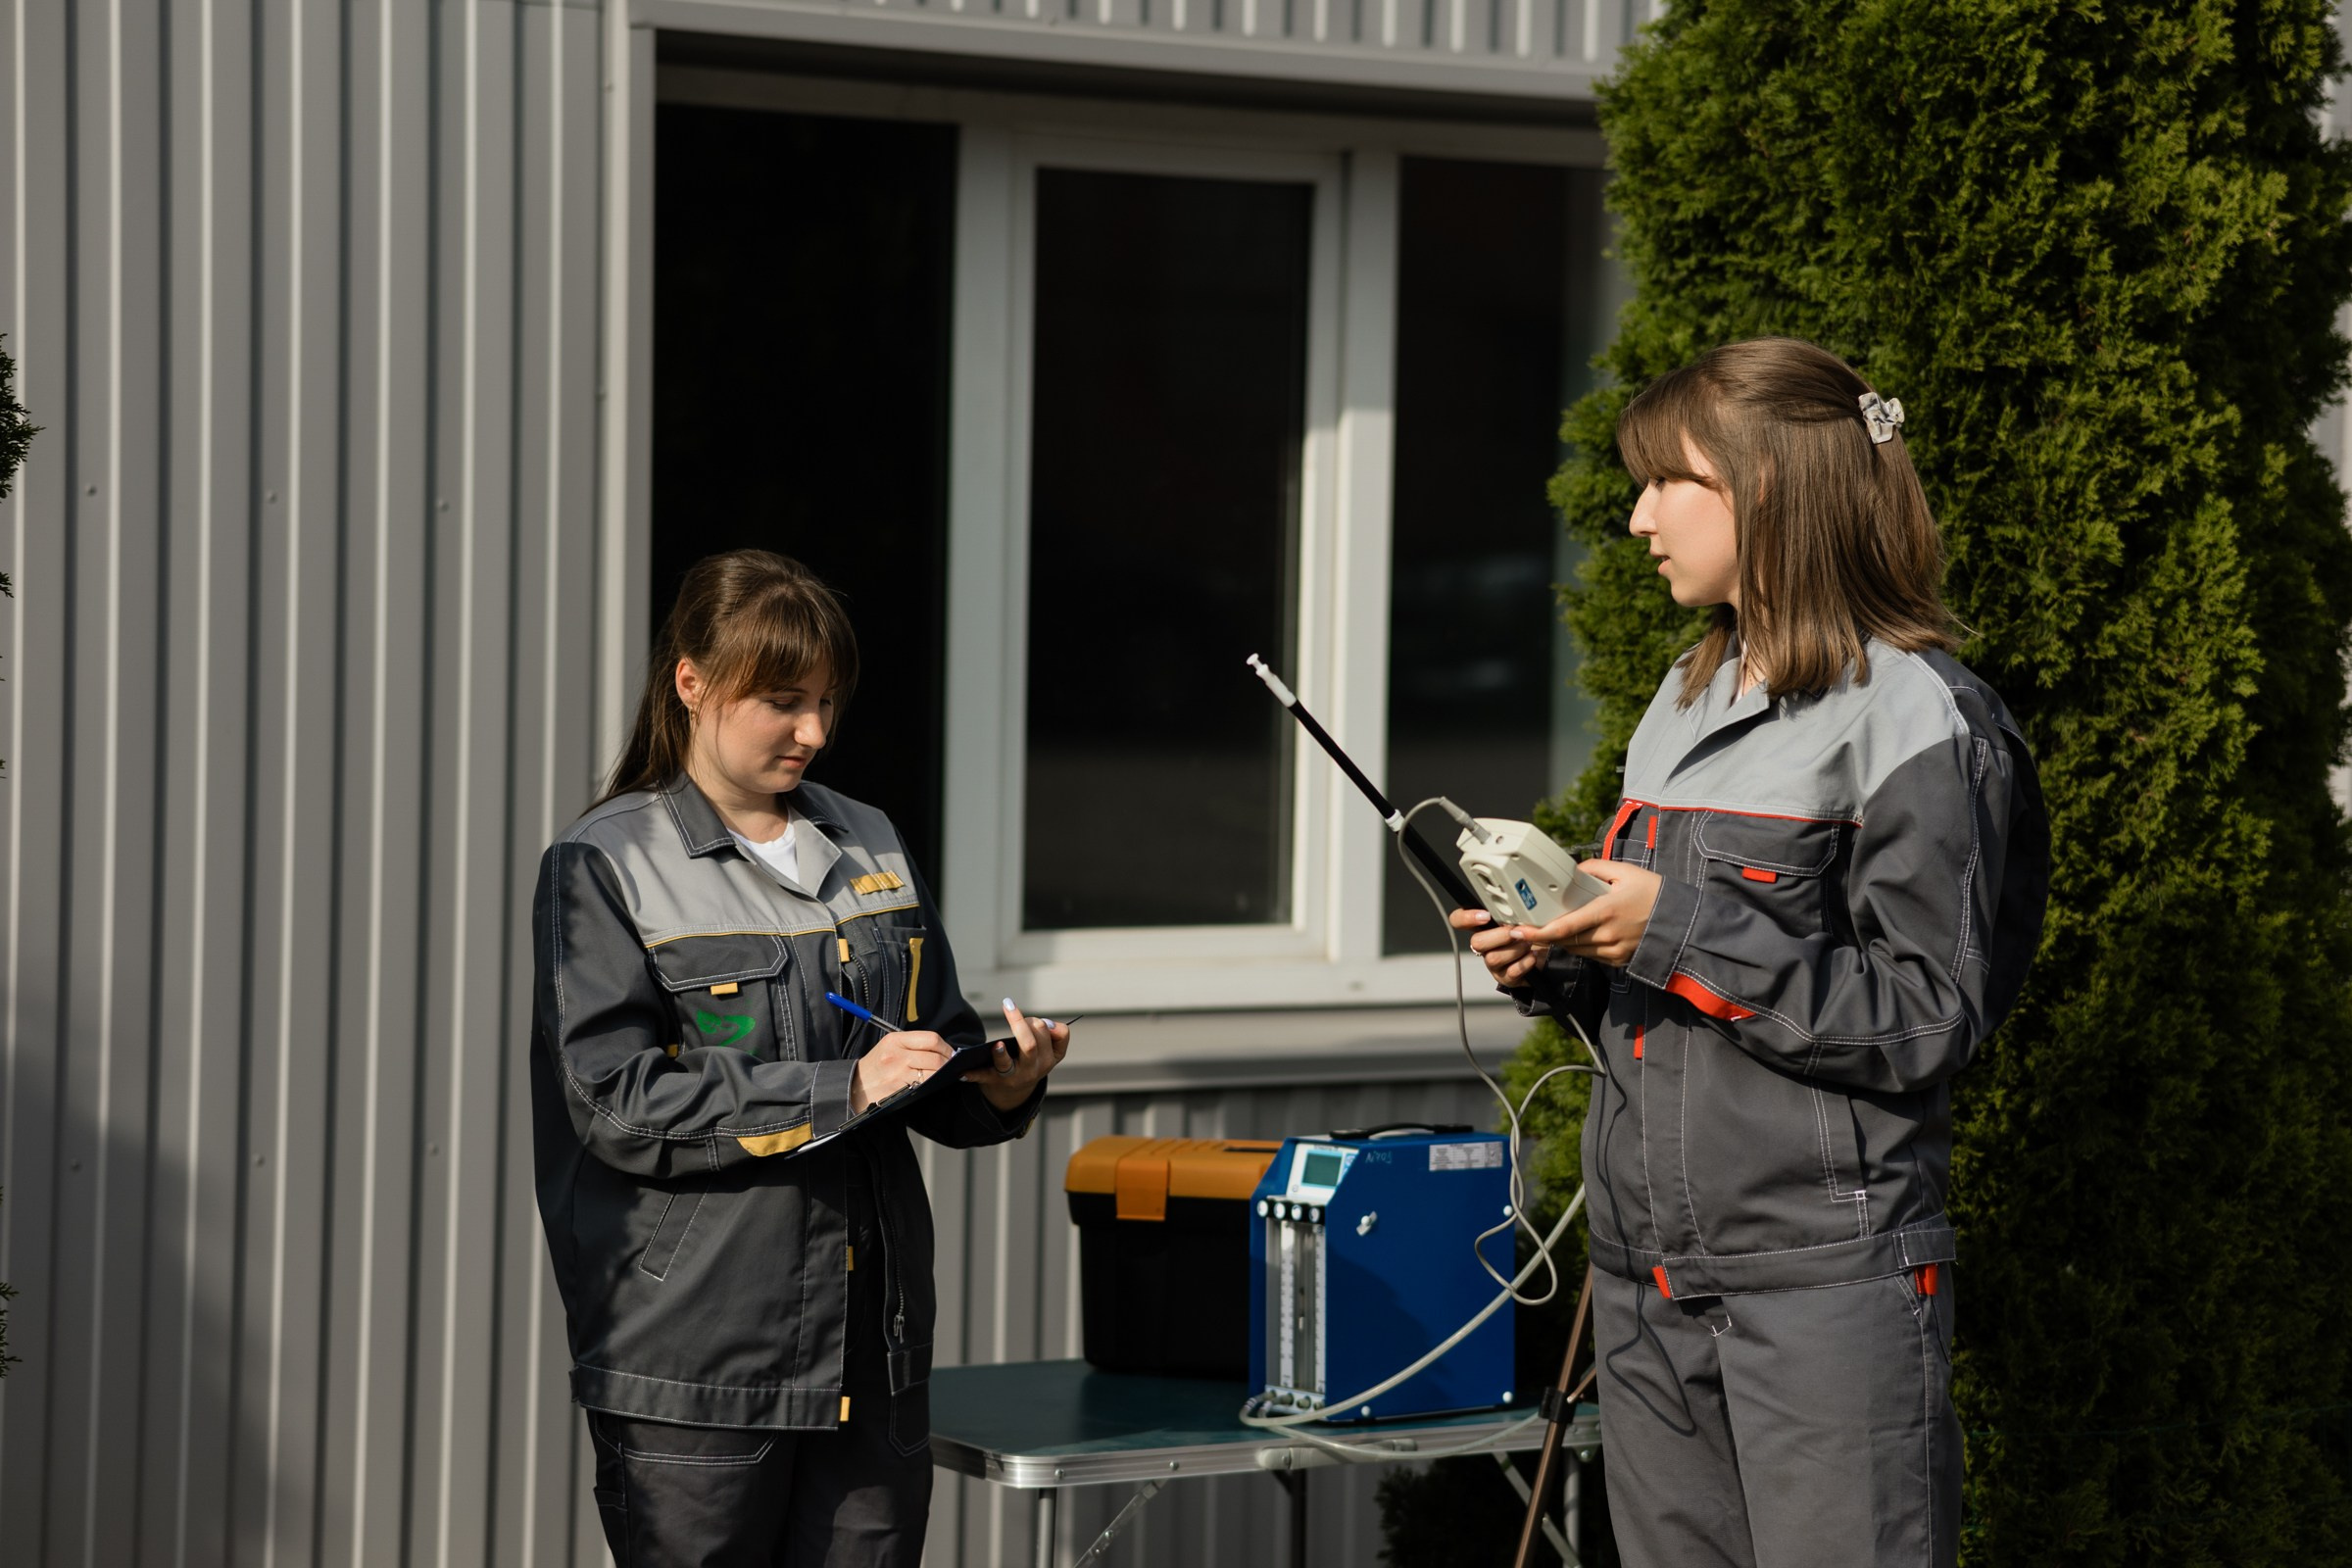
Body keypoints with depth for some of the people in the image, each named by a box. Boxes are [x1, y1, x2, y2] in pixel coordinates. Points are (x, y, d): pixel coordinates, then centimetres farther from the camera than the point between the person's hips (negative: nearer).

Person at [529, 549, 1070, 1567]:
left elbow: (937, 1048, 20)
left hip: (871, 1355, 5)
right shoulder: (605, 867, -3)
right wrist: (839, 1092, -19)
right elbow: (617, 1101, -13)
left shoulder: (870, 849, 14)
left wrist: (1000, 1087, -4)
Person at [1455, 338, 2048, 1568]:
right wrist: (1558, 968, 5)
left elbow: (1927, 1021, -15)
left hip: (1827, 1272, -8)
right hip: (1649, 1280, 8)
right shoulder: (1683, 706, 17)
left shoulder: (1913, 719, -9)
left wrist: (1683, 932, -17)